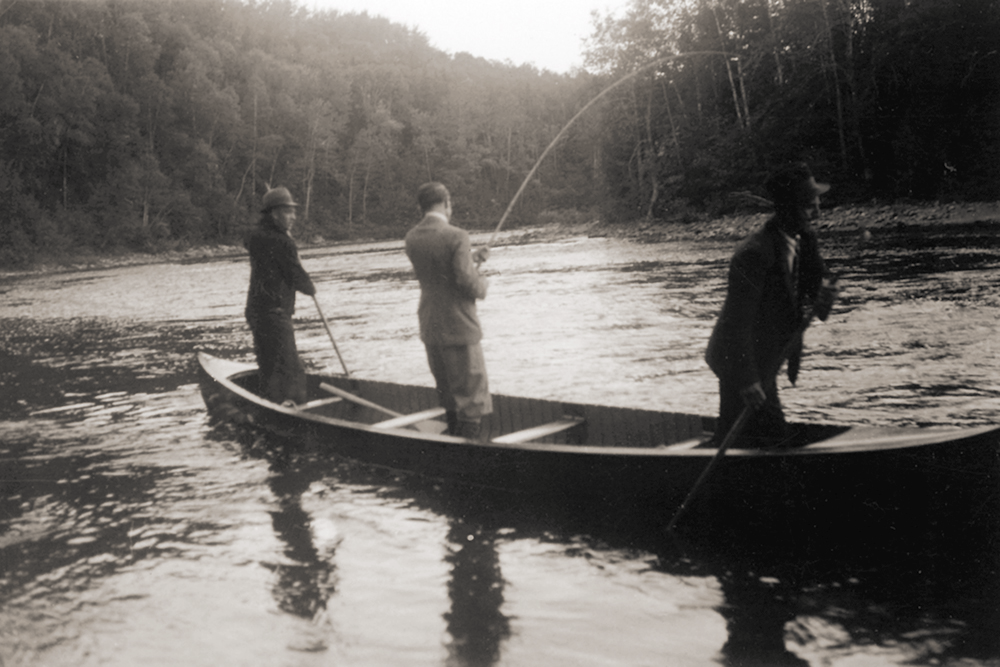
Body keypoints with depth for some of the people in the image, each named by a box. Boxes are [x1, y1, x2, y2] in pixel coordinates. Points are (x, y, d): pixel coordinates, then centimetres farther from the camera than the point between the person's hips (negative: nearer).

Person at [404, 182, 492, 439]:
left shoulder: (412, 238, 5)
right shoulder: (456, 237, -17)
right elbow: (467, 281, -23)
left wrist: (473, 259, 17)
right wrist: (483, 283, -1)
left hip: (429, 330, 7)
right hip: (459, 329, -7)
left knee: (448, 396, 19)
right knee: (472, 397, 2)